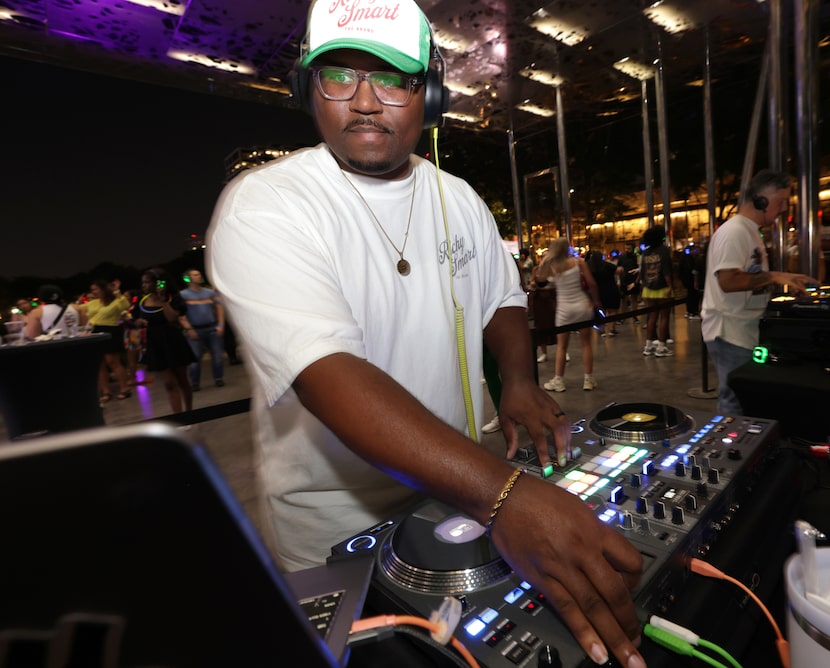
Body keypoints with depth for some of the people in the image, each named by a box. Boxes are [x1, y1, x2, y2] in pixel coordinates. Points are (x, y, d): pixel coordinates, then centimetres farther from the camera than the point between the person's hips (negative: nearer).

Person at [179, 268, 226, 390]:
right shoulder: (183, 295, 3)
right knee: (195, 357, -2)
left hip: (213, 328, 2)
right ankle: (195, 383, 10)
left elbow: (219, 308, 9)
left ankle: (218, 378, 15)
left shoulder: (210, 292, 11)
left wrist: (220, 325, -2)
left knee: (217, 355, 1)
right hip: (195, 330, -2)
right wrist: (189, 329, -10)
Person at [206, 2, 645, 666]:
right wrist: (501, 494, -42)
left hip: (463, 494, 5)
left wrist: (519, 381, -10)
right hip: (337, 529, -4)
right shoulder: (262, 206, -20)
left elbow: (501, 298, 10)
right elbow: (328, 372, -34)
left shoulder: (459, 199, 1)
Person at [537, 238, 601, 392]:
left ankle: (558, 380, 11)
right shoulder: (578, 262, -5)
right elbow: (591, 283, -7)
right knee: (586, 343, 8)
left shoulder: (551, 266, -5)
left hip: (564, 308, 0)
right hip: (582, 305, 0)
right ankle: (588, 380, 12)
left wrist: (544, 260, 6)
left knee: (561, 346, 8)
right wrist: (596, 301, 7)